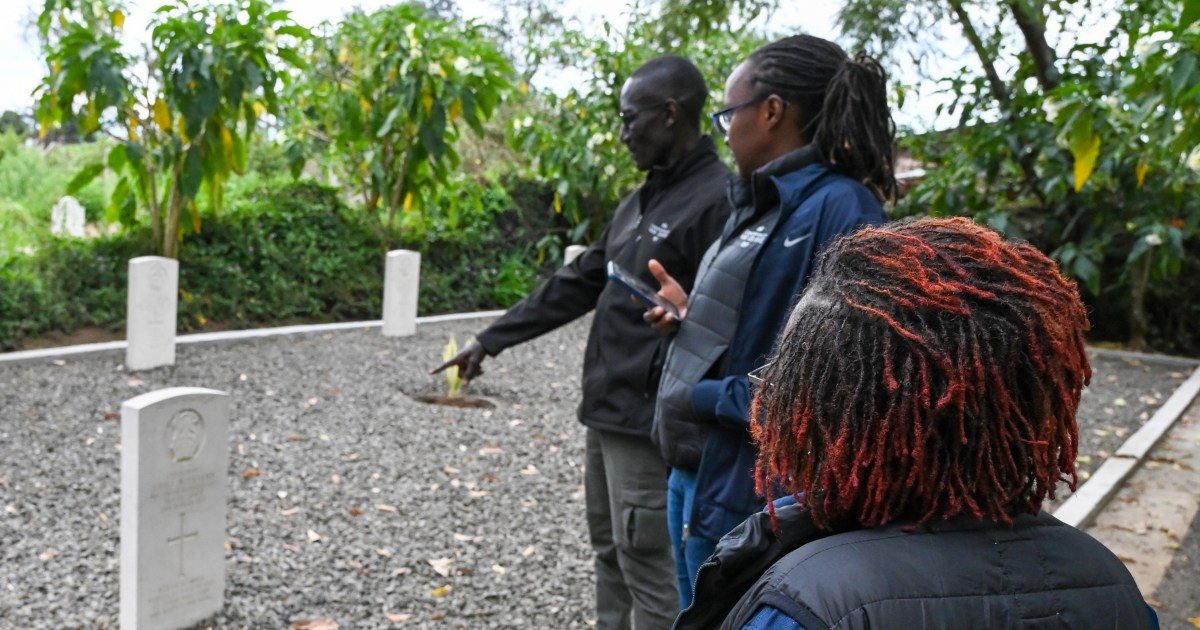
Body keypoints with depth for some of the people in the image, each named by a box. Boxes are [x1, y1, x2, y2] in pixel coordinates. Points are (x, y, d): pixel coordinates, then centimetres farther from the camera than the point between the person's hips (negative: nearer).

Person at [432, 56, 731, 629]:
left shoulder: (719, 200, -16)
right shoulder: (642, 200, 14)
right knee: (609, 551, 19)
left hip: (649, 421, -9)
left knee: (647, 565, -1)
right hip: (604, 410, 9)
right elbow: (577, 284, 18)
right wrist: (491, 340, 18)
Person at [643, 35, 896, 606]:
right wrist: (693, 317, 2)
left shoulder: (839, 209, -19)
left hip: (744, 496, -9)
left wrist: (707, 397, -18)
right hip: (697, 476, 9)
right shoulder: (767, 202, 10)